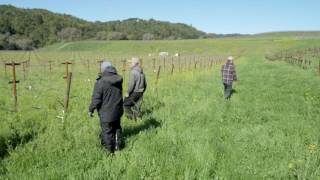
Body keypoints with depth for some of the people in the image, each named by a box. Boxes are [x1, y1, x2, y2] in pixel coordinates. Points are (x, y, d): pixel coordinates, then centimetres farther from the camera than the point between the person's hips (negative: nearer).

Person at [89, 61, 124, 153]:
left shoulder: (100, 82, -21)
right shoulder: (118, 80, -5)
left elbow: (96, 99, -17)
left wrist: (91, 110, -3)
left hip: (106, 113, -5)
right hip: (117, 110, 6)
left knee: (107, 131, 11)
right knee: (117, 128, 24)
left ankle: (110, 150, 24)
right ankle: (118, 145, 37)